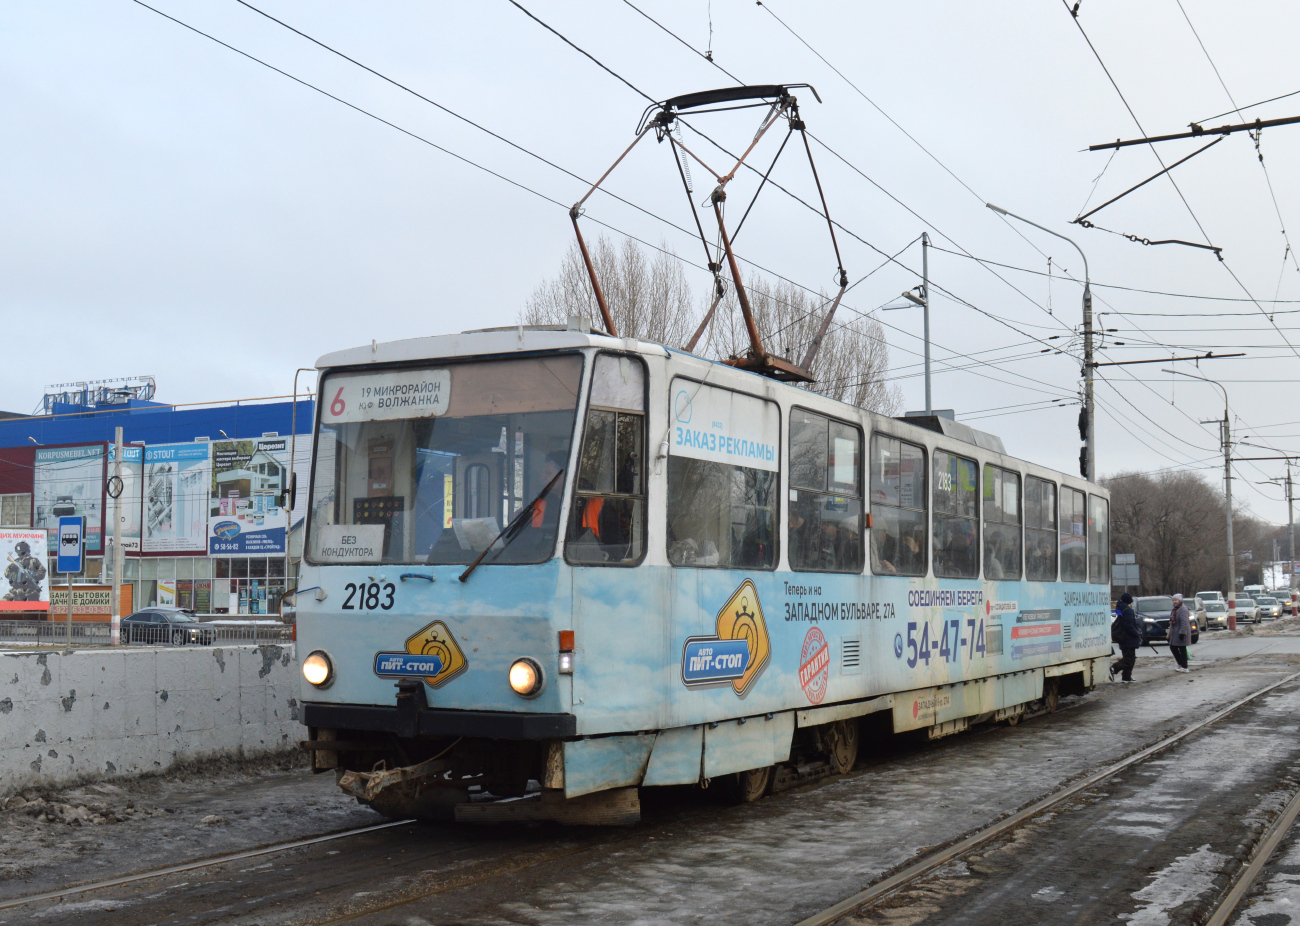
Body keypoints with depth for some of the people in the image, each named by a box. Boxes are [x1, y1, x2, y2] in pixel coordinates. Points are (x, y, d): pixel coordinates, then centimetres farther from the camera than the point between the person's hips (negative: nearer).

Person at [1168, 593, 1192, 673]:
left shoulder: (1183, 610, -17)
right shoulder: (1175, 609, 16)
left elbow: (1184, 622, -26)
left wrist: (1182, 632, -30)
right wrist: (1170, 632, 23)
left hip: (1181, 633, -10)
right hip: (1174, 633, 10)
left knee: (1182, 649, -5)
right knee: (1173, 648, 13)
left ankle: (1184, 667, 1)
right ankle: (1180, 664, 22)